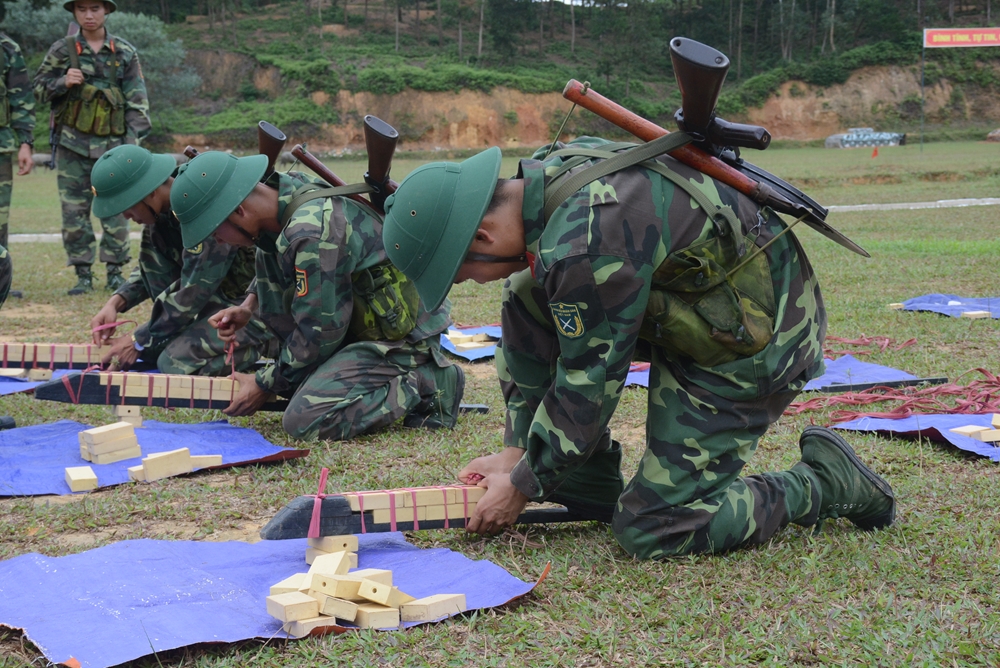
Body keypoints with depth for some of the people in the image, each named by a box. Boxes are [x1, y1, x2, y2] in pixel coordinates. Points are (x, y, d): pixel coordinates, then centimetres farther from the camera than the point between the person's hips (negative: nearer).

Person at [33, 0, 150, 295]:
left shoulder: (125, 53, 5)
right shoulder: (62, 50, 5)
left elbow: (137, 100, 3)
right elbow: (39, 87, 8)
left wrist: (133, 138, -6)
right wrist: (63, 82, -11)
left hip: (113, 145, 0)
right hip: (73, 145, 1)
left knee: (116, 209, -1)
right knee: (74, 211, 0)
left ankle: (115, 272, 8)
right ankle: (83, 274, 6)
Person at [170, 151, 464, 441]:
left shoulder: (312, 233, -29)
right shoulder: (287, 191, -1)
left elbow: (320, 331, -21)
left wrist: (264, 385, -8)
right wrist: (249, 305, 5)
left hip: (401, 338, -10)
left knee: (304, 420, -22)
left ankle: (424, 386, -7)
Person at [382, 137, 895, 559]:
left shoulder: (585, 245, -32)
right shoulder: (541, 177, -3)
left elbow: (588, 384, -21)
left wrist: (522, 486, -7)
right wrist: (516, 450, 8)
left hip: (752, 345, -10)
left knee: (651, 530, -9)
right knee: (526, 299, 4)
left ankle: (827, 481, 6)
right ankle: (593, 490, 11)